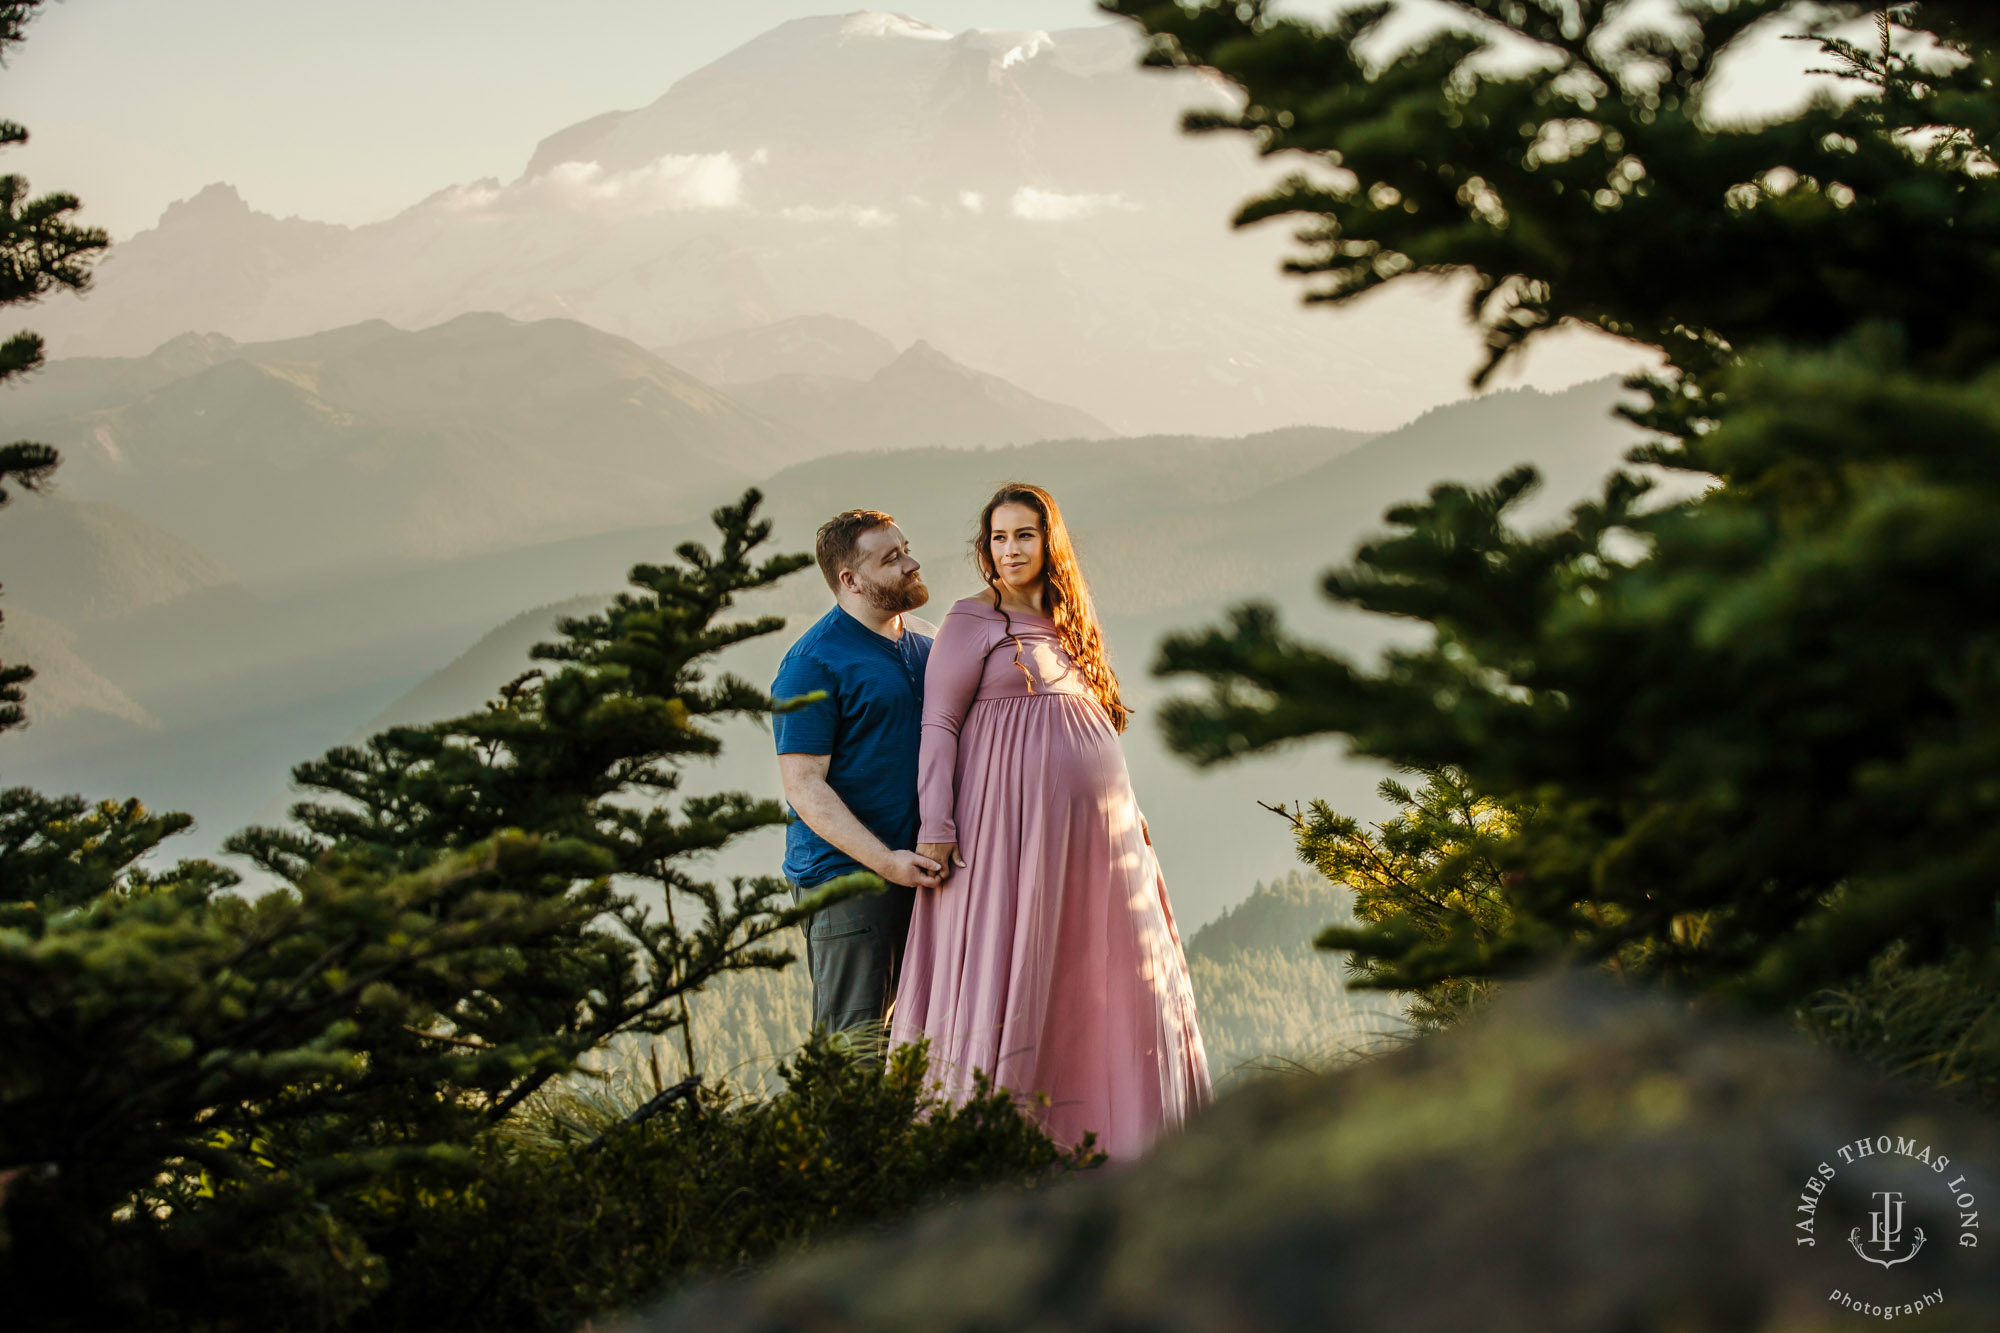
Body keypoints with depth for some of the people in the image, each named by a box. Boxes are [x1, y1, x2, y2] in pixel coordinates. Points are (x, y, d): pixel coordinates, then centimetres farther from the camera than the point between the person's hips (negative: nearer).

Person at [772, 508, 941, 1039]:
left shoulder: (928, 644, 14)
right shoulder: (813, 663, -9)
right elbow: (804, 786, -13)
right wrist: (886, 861, -22)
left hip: (924, 874, 7)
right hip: (847, 876, -7)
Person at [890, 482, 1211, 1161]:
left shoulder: (1068, 624, 17)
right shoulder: (972, 621, -2)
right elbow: (938, 725, -7)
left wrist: (1129, 813, 19)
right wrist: (935, 826, -16)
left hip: (1092, 823, 7)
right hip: (1016, 822, -7)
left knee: (1108, 973, 10)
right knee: (1008, 977, -7)